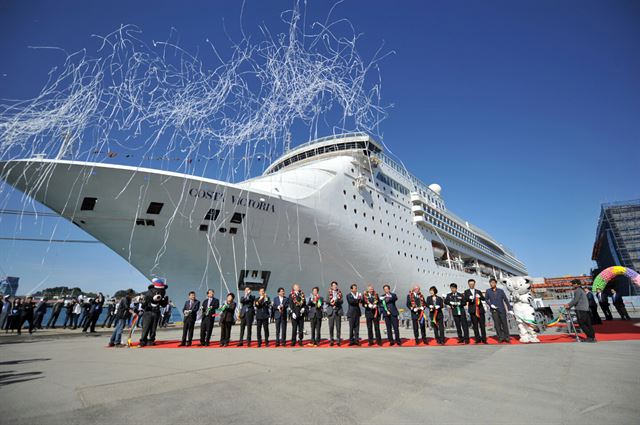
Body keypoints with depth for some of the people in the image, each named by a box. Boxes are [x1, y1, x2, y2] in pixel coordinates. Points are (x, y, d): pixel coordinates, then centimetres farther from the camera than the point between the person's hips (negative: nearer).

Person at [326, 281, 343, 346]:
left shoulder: (340, 293, 7)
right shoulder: (329, 293, 8)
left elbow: (341, 301, -2)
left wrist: (336, 301, -18)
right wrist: (331, 302, -18)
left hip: (338, 311, 0)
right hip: (331, 311, 0)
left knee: (338, 326, 0)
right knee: (331, 326, 1)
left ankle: (338, 340, 9)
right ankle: (331, 340, 10)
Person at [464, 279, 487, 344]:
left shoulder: (478, 291, 18)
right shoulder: (466, 292, 12)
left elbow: (483, 298, 6)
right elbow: (465, 300, -2)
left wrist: (480, 296, -16)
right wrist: (469, 298, -23)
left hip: (480, 309, 2)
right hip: (472, 310, -2)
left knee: (482, 325, -1)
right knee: (475, 326, -3)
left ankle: (484, 339, 6)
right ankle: (478, 339, 3)